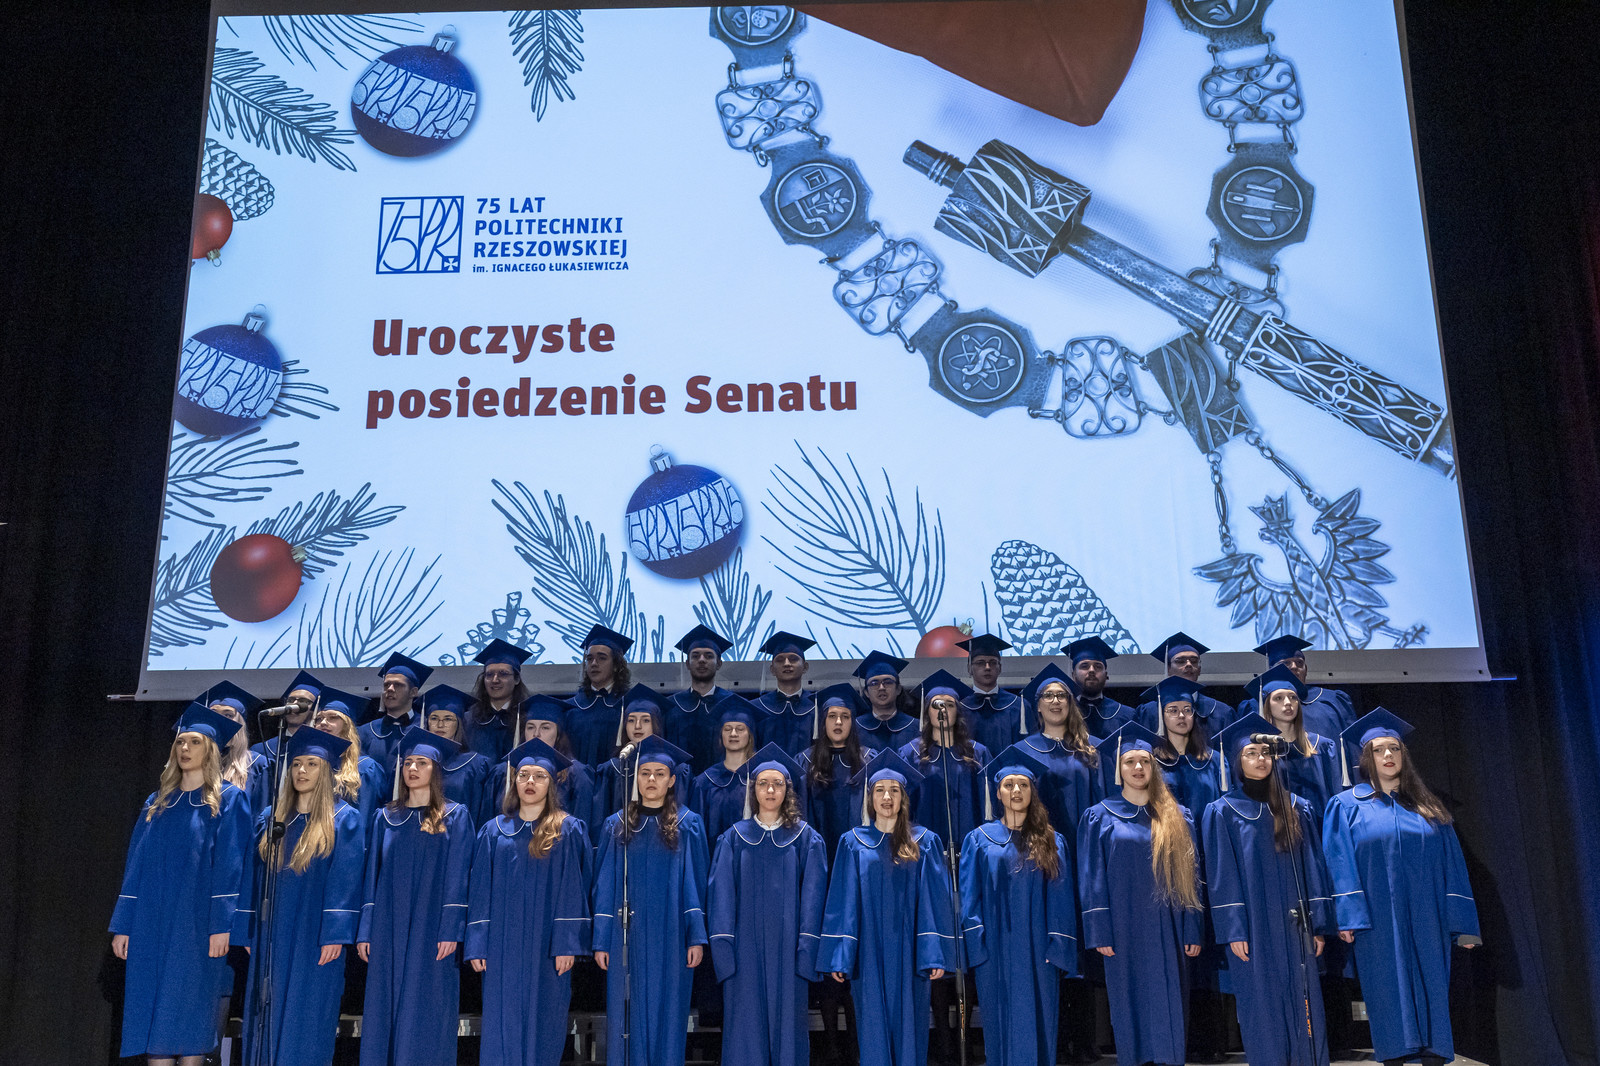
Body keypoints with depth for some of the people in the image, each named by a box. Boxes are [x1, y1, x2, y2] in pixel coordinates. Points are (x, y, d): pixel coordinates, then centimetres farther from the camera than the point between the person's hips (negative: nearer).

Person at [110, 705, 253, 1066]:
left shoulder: (228, 800, 0)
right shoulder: (157, 803, 15)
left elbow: (229, 864, -8)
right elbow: (136, 864, 12)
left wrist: (222, 926, -15)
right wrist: (123, 925, 5)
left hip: (196, 924, -5)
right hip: (152, 923, 5)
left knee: (190, 1008, -3)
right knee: (152, 1008, 3)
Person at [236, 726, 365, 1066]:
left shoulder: (344, 820, -3)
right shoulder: (270, 819, 12)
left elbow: (344, 881, -9)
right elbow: (255, 878, 12)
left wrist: (335, 935, -15)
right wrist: (246, 932, 6)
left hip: (314, 939, -4)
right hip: (271, 936, 5)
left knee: (305, 1025, -2)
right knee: (268, 1023, 6)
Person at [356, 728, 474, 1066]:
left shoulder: (455, 816, 2)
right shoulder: (386, 818, 12)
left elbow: (457, 876, -4)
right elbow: (372, 876, 10)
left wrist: (451, 930, -13)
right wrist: (365, 931, 3)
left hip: (430, 930, -3)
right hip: (389, 929, 3)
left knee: (424, 1012, -2)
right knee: (384, 1009, 4)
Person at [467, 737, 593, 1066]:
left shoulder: (568, 831, 1)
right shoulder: (494, 831, 8)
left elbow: (573, 889, -3)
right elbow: (480, 890, 7)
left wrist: (567, 943, -11)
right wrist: (477, 945, -1)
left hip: (546, 946, -2)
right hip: (503, 945, 2)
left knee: (542, 1025, 3)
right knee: (501, 1027, 2)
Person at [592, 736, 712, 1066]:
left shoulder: (687, 825, 3)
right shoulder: (617, 825, 8)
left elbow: (696, 883, 0)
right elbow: (605, 886, 6)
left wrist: (697, 937, -8)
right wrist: (601, 940, 0)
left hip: (670, 939, -1)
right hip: (628, 937, 1)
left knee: (666, 1014, 3)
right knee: (629, 1015, 4)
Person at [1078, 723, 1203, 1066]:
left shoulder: (1176, 818, 8)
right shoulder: (1099, 817, 2)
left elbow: (1190, 876, 6)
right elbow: (1092, 880, -2)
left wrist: (1192, 931, -1)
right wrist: (1100, 933, -10)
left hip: (1166, 930, 2)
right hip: (1124, 930, -2)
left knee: (1169, 1007, 3)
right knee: (1129, 1008, 2)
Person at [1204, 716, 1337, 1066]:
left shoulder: (1296, 808, 10)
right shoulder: (1222, 812, 0)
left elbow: (1313, 867, 8)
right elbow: (1222, 876, -4)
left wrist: (1319, 925, 1)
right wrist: (1233, 931, -11)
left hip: (1295, 929, 3)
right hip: (1254, 929, -3)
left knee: (1304, 1007, 3)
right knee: (1263, 1010, 1)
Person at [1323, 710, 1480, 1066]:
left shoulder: (1427, 807, 12)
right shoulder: (1347, 806, 5)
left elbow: (1452, 866, 9)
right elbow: (1341, 865, -4)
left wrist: (1463, 923, 1)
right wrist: (1348, 917, -15)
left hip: (1426, 922, 2)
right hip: (1378, 923, -2)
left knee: (1431, 992, 3)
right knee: (1389, 996, -1)